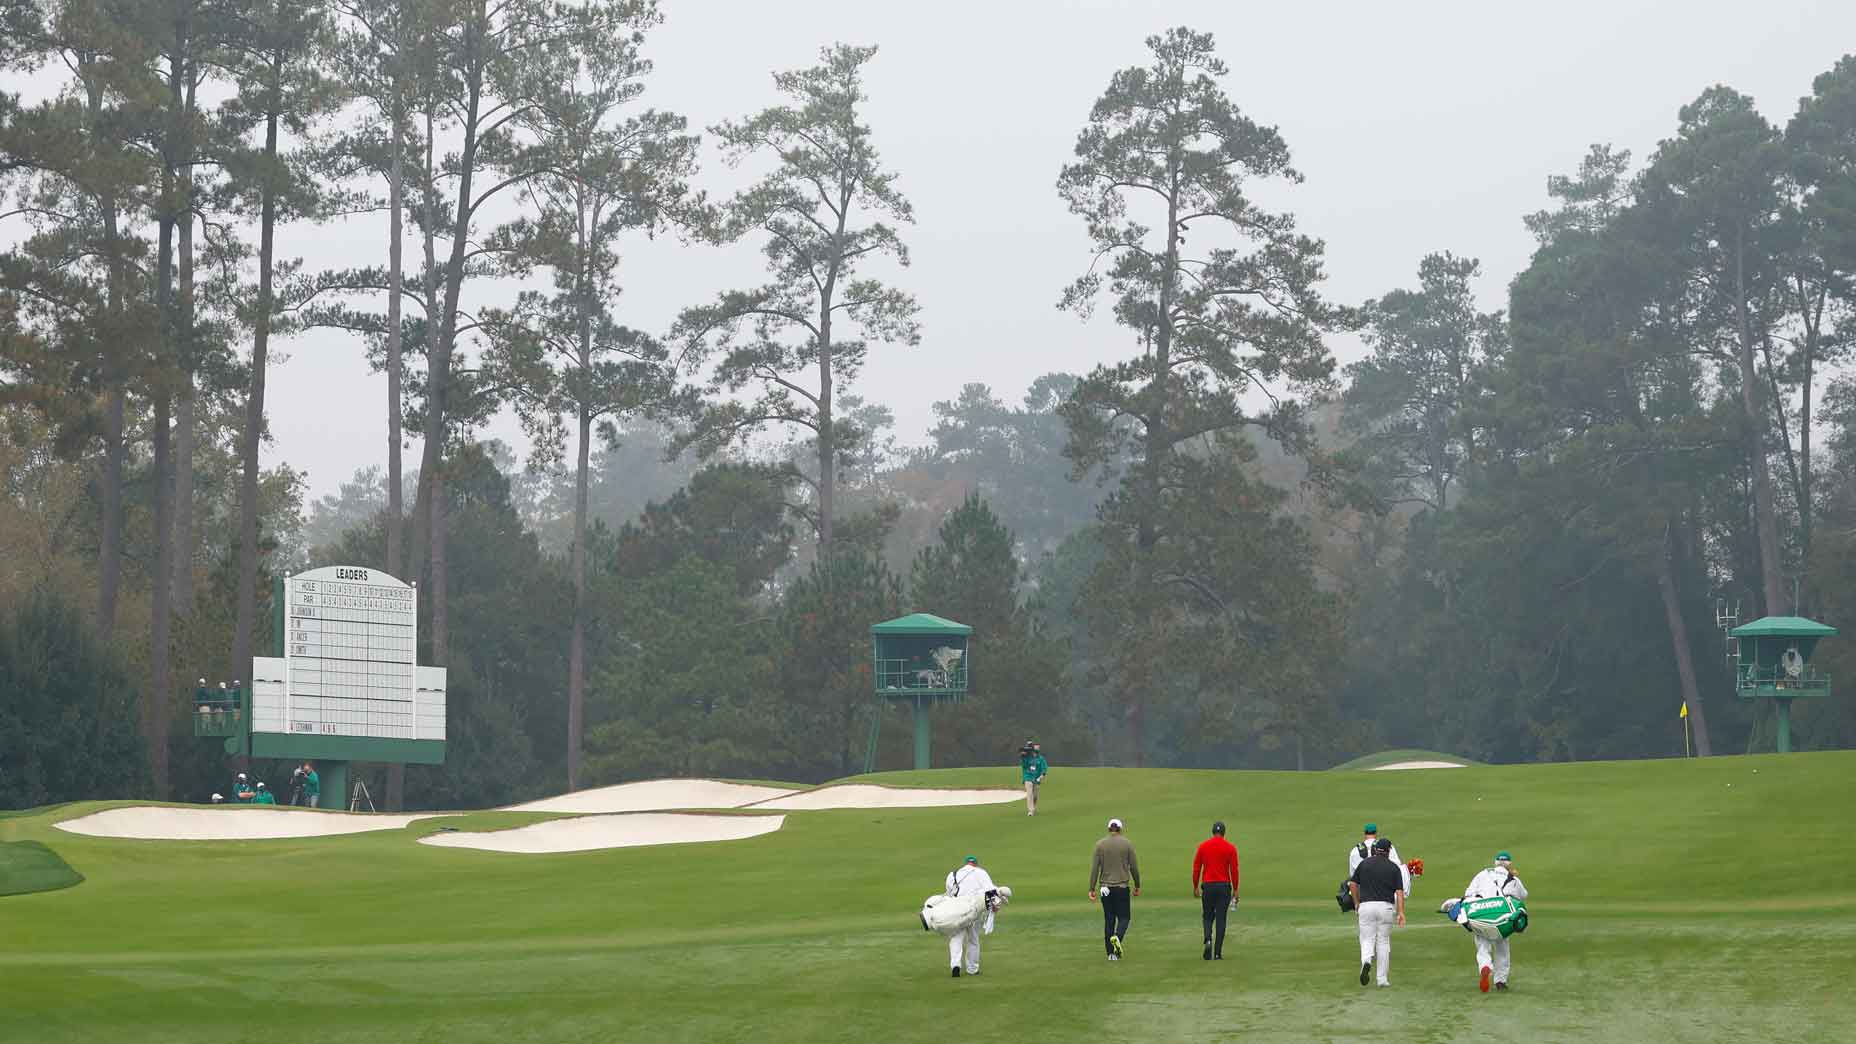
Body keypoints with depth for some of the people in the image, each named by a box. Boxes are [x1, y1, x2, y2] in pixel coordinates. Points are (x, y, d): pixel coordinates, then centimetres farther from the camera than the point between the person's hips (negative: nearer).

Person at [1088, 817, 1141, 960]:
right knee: (1124, 917, 8)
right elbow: (1134, 867, -1)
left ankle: (1111, 953, 9)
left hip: (1105, 888, 2)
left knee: (1108, 919, 9)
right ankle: (1117, 937, -22)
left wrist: (1091, 889, 1)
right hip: (1122, 887, -2)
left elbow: (1094, 868, -2)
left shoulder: (1100, 844, 1)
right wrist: (1137, 886, 11)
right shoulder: (1127, 844, -2)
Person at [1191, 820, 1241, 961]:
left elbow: (1196, 868, 3)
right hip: (1224, 886, -1)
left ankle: (1208, 940, -14)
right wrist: (1235, 890, 4)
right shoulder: (1230, 848, -2)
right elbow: (1234, 870, -3)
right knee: (1220, 919, 3)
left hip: (1207, 886, 1)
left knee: (1207, 917, 14)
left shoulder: (1203, 846, 2)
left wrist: (1195, 887, 12)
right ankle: (1218, 953, 1)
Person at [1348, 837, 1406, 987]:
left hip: (1366, 906, 0)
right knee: (1383, 942, 10)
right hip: (1386, 906, 0)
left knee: (1367, 940, 3)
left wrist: (1357, 902, 20)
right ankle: (1383, 979, 11)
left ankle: (1366, 961, -29)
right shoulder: (1394, 867, 3)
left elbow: (1352, 884, 8)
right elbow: (1400, 892, -5)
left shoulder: (1364, 863, 6)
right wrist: (1401, 912, -8)